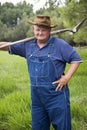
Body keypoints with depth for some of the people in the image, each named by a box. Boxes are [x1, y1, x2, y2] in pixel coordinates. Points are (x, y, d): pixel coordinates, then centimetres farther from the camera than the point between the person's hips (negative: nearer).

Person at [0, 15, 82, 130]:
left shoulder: (60, 44, -7)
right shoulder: (28, 45, 7)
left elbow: (76, 59, -5)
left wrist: (66, 78, -12)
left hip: (56, 95, -5)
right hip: (36, 97, 5)